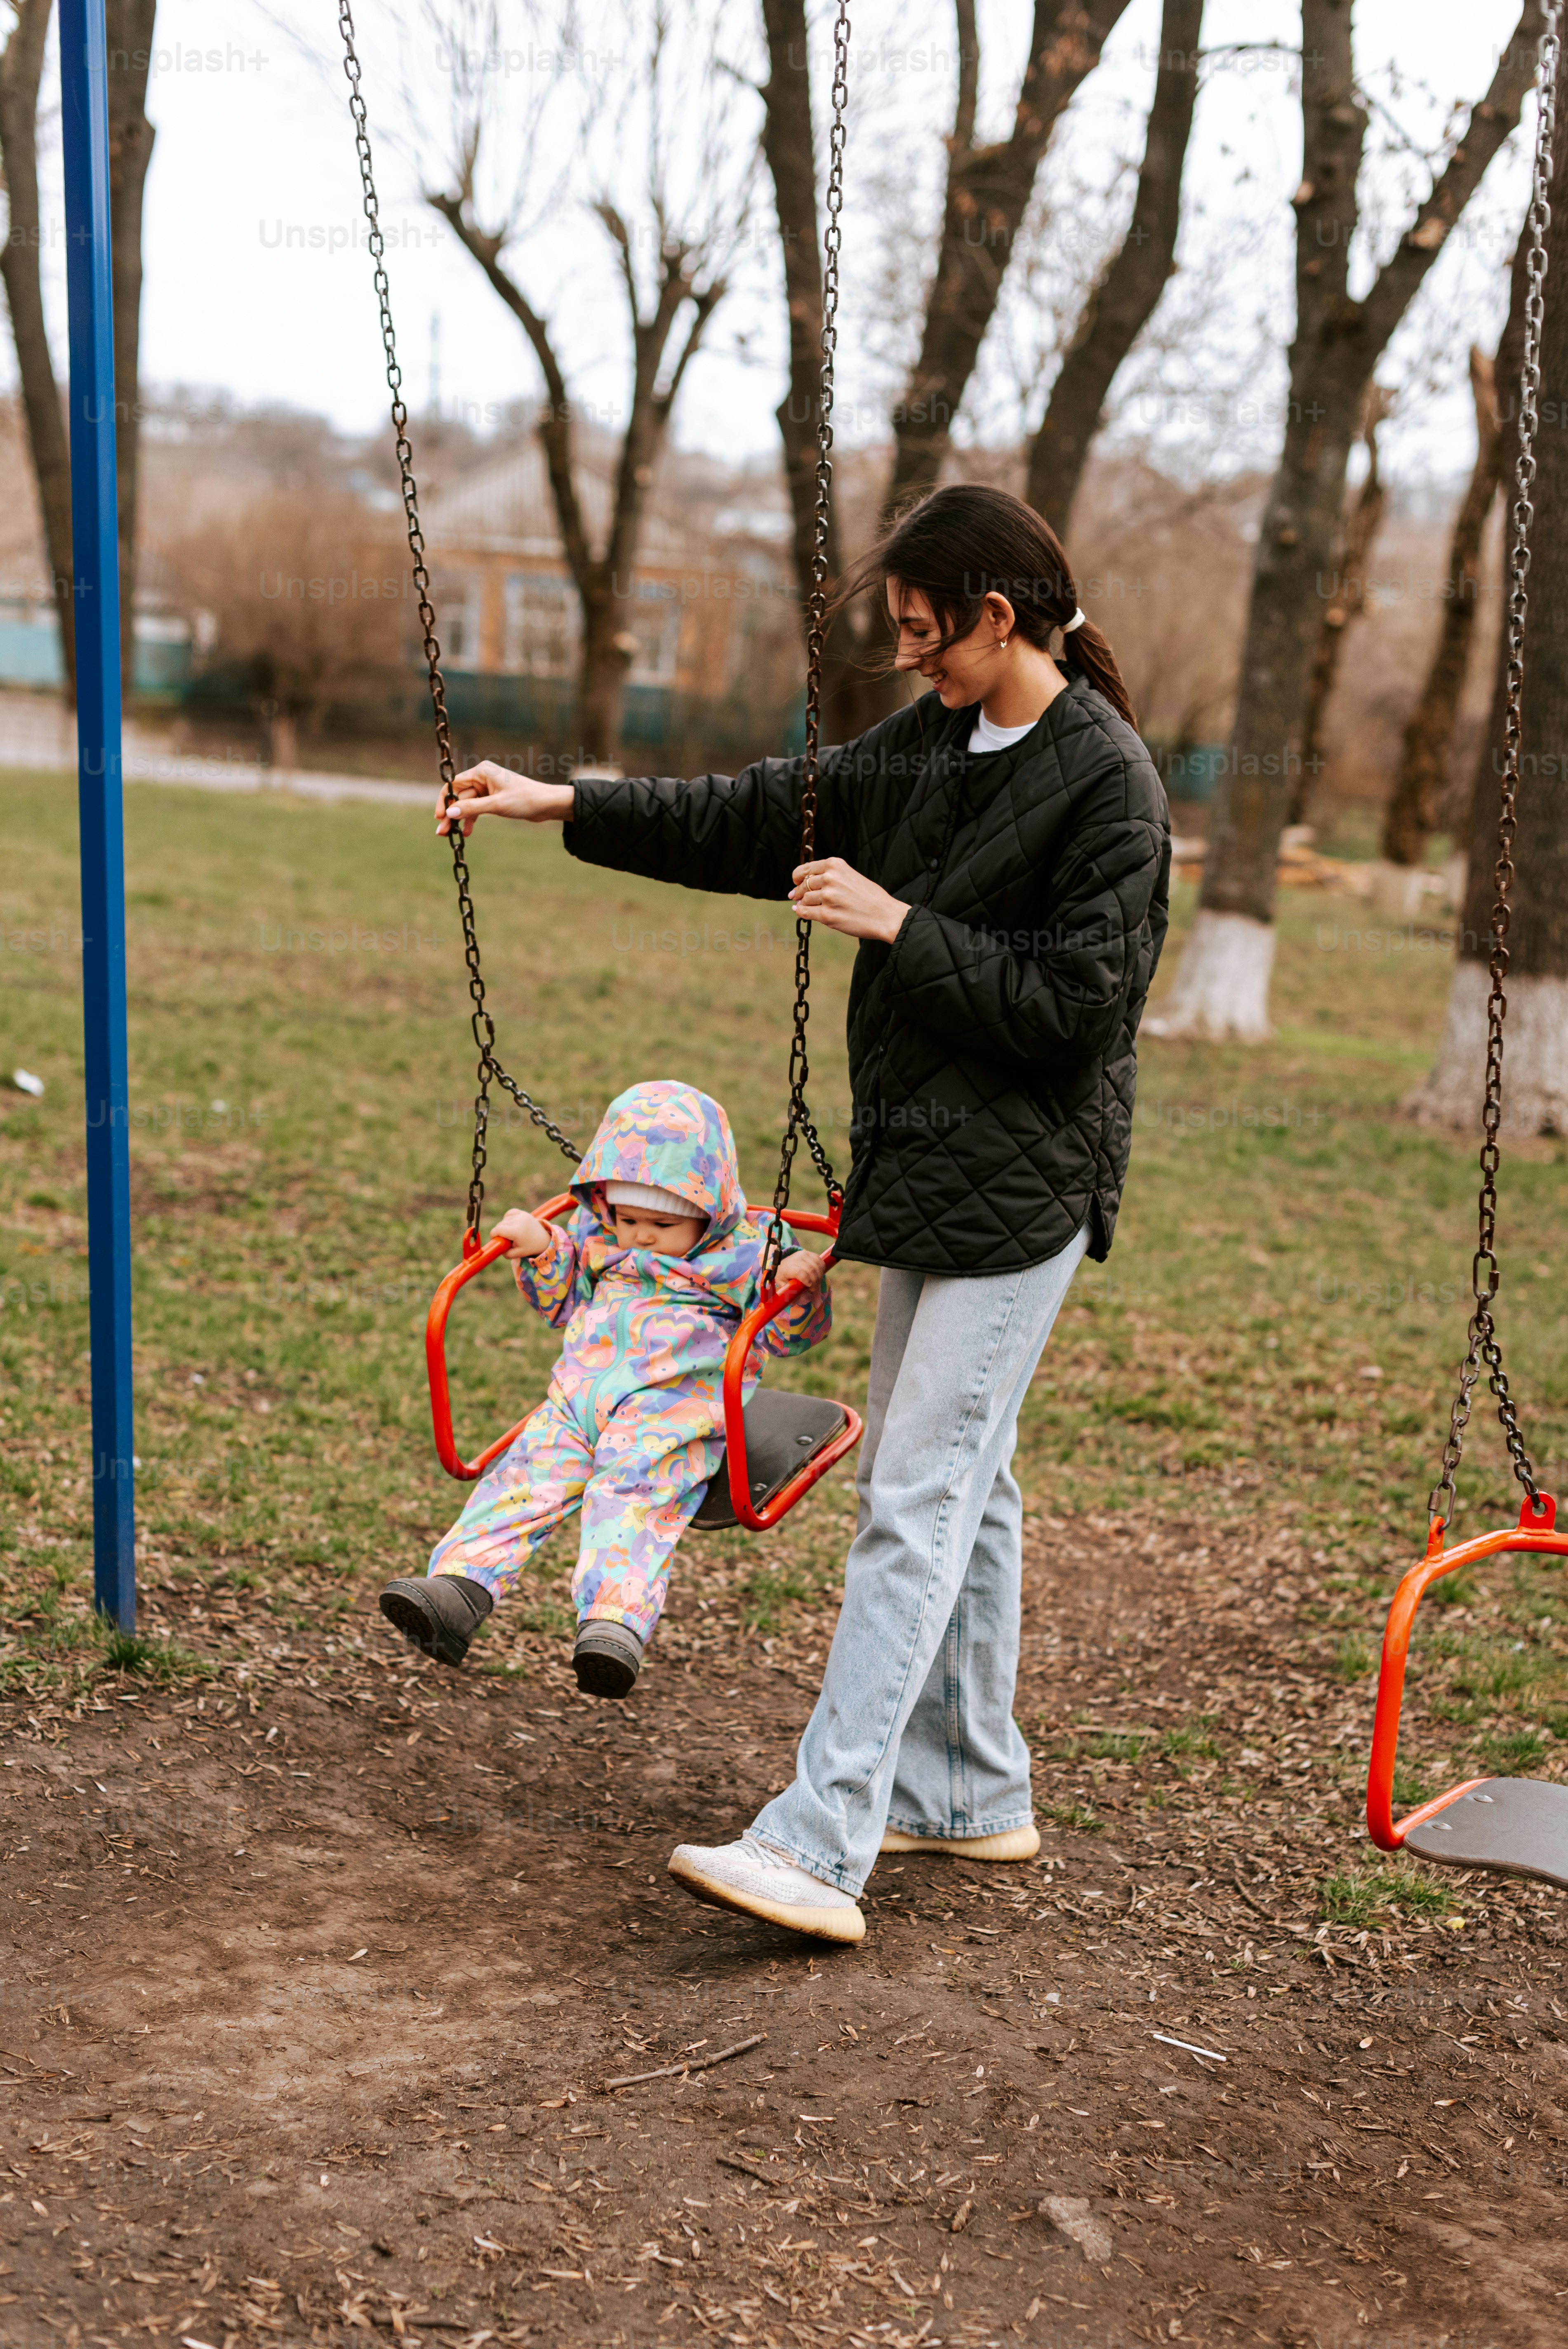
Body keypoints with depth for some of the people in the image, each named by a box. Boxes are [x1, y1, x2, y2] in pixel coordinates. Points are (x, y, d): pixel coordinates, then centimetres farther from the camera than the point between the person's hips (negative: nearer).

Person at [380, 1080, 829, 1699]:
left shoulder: (746, 1250, 7)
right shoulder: (598, 1238, 21)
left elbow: (792, 1333, 5)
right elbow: (561, 1302, 32)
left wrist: (799, 1289, -16)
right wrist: (540, 1250, 15)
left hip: (676, 1407, -5)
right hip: (580, 1399, 5)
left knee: (632, 1492, -31)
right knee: (525, 1474, -19)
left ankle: (617, 1621, -50)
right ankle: (461, 1587, -32)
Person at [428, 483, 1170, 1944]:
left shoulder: (1106, 783, -14)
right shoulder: (932, 742, 10)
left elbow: (1074, 1005, -19)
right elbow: (765, 820, 15)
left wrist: (898, 927, -16)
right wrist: (566, 807, 11)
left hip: (1020, 1189, -9)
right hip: (930, 1167, 9)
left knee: (917, 1504, -12)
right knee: (949, 1482, 14)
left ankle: (818, 1845, -13)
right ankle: (972, 1793, 27)